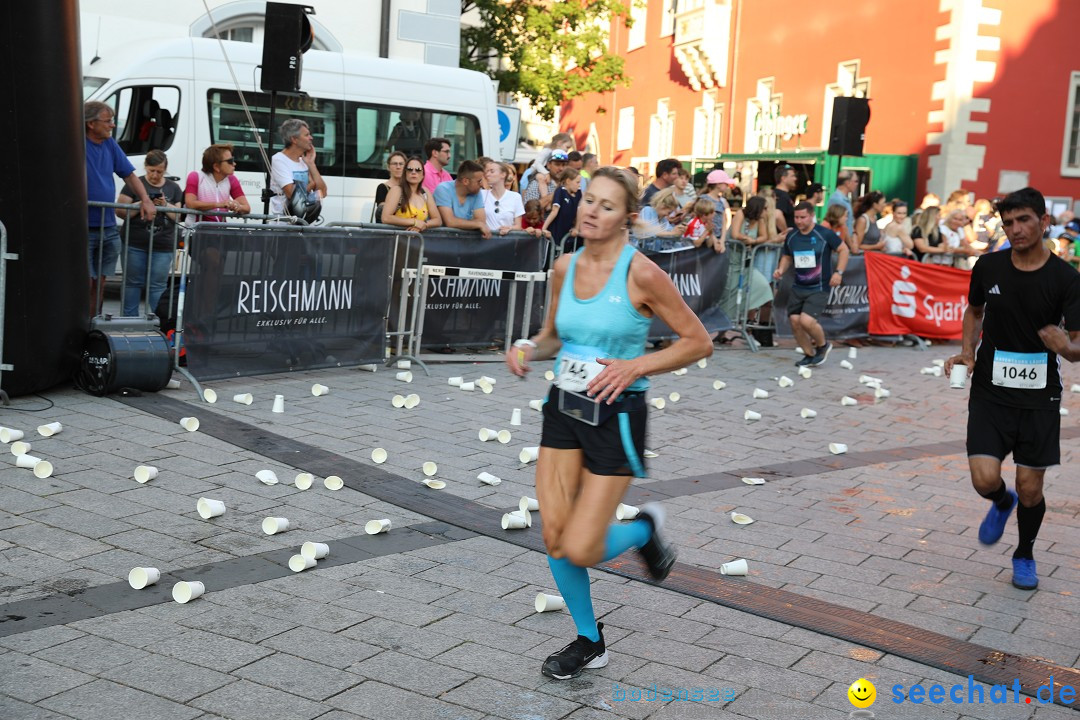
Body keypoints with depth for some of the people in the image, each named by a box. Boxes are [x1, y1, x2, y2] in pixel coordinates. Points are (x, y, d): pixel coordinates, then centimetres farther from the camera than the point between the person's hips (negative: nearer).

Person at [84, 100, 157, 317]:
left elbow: (129, 175, 15)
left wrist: (146, 200, 0)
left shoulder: (110, 145, 11)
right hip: (83, 227, -6)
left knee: (100, 280, 12)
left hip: (108, 226, 7)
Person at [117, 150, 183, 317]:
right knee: (133, 283, 1)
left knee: (157, 285, 1)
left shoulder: (173, 188, 13)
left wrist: (165, 205, -10)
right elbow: (120, 211, -1)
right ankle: (129, 319, 7)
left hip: (163, 247, 2)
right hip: (135, 245, -2)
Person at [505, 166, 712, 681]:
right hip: (564, 406, 6)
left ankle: (645, 530, 26)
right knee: (554, 537, 3)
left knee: (580, 550, -7)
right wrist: (529, 350, -4)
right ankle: (589, 642, 25)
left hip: (616, 415, -5)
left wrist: (634, 367, -20)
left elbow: (698, 342, -10)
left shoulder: (640, 273, -15)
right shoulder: (565, 267, 2)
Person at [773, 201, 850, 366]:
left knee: (806, 320, -21)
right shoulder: (791, 236, 4)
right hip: (798, 287, 6)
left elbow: (843, 250, -1)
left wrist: (839, 272, -12)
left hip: (818, 288, -5)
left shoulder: (825, 234, -10)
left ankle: (823, 345, 10)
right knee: (794, 321, -2)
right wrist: (781, 270, 0)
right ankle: (809, 355, 20)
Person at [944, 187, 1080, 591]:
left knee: (1030, 489, 4)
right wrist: (967, 351, 1)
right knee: (985, 479, -12)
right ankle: (1003, 503, 27)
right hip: (991, 393, 1)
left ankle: (1025, 557, 33)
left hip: (1040, 399, -1)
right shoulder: (988, 267, -2)